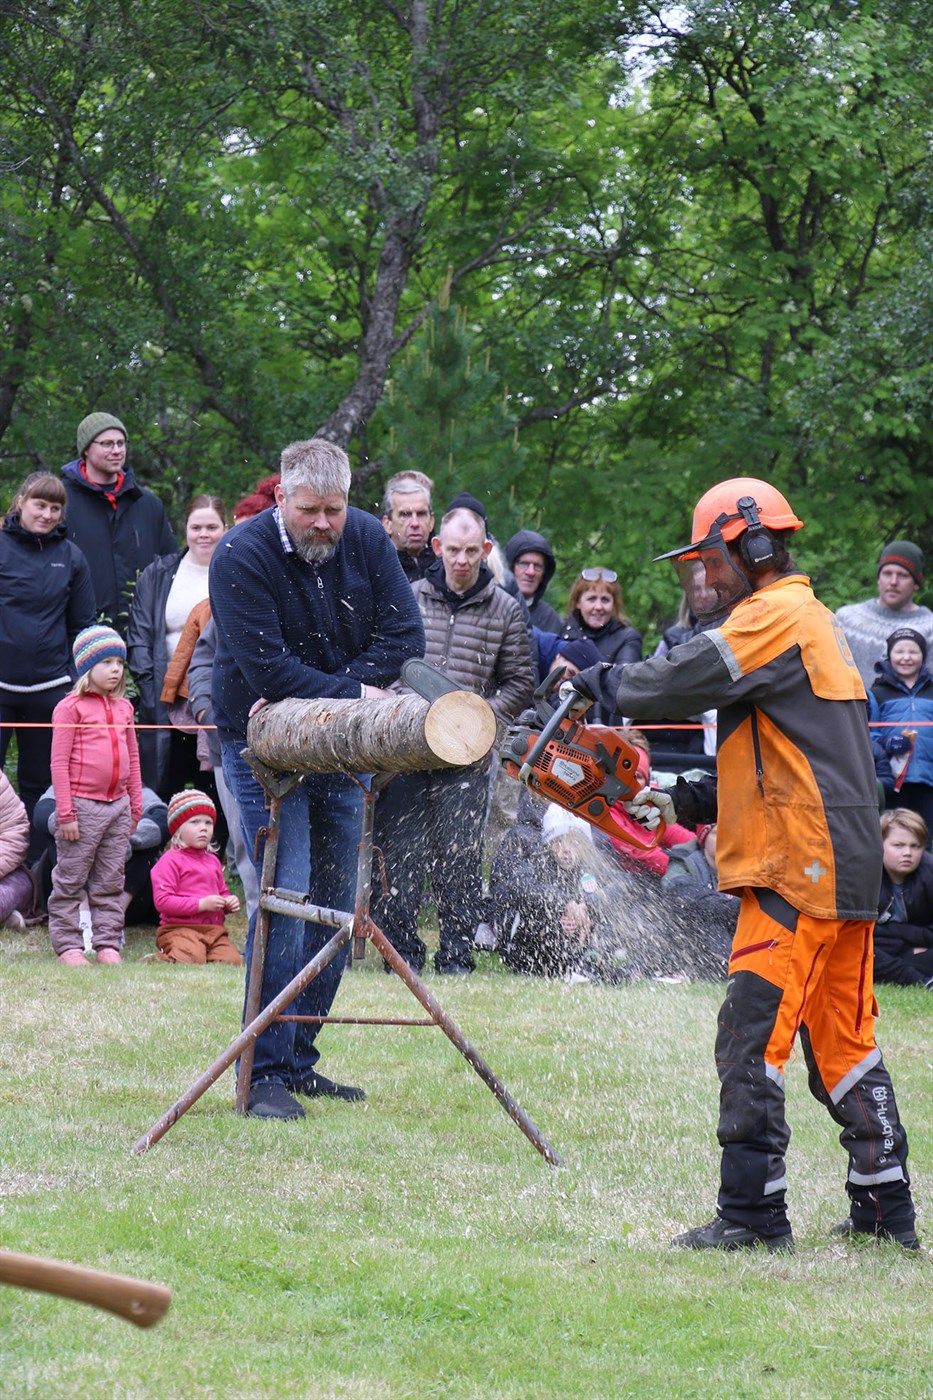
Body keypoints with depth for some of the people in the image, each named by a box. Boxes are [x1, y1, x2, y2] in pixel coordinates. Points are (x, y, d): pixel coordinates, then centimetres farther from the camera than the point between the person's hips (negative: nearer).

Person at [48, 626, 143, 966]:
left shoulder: (123, 708, 12)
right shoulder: (70, 708, -7)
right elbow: (59, 762, -10)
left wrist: (135, 807, 16)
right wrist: (65, 813, -14)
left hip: (118, 806, 6)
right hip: (82, 805, -6)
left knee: (110, 882, 9)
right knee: (70, 880, 1)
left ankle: (108, 943, 14)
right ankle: (67, 944, 6)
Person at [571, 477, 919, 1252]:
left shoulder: (775, 617, -10)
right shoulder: (818, 624, 22)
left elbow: (677, 684, -19)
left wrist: (600, 682, -1)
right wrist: (688, 801, 14)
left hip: (798, 873, -10)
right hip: (847, 870, 10)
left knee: (752, 1039, -8)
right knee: (843, 1042, 13)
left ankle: (752, 1212, -8)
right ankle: (886, 1209, 15)